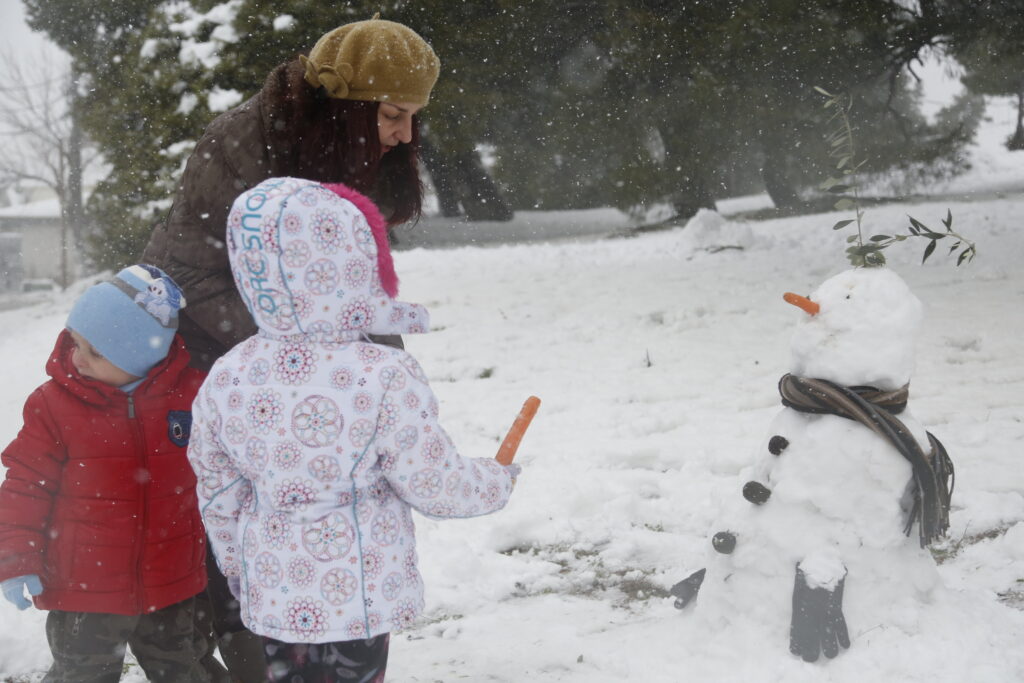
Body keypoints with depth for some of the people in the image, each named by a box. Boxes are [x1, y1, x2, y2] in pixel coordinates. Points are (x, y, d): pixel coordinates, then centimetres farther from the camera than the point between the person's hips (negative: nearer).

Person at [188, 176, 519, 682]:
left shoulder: (227, 377, -7)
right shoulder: (387, 377, -22)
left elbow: (217, 489, 5)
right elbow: (433, 485, -14)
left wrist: (234, 565, 22)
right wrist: (497, 480, 6)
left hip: (272, 593, 4)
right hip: (356, 598, -4)